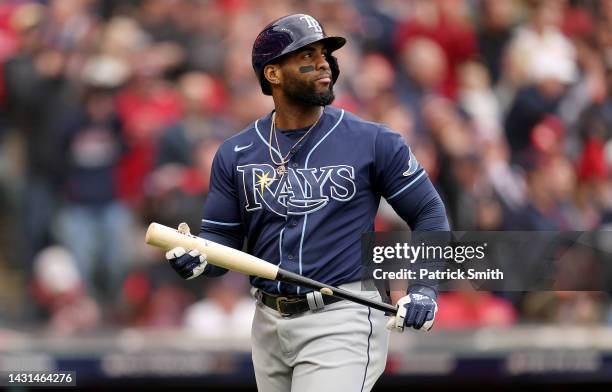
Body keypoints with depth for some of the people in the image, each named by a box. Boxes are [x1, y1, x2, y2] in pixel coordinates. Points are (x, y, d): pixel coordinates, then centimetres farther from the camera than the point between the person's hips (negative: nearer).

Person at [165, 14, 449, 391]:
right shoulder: (235, 154, 5)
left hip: (343, 321, -4)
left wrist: (425, 287, -12)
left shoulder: (373, 142, -3)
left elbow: (429, 213, 2)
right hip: (269, 324, 4)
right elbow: (222, 236, 8)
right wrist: (198, 259, -15)